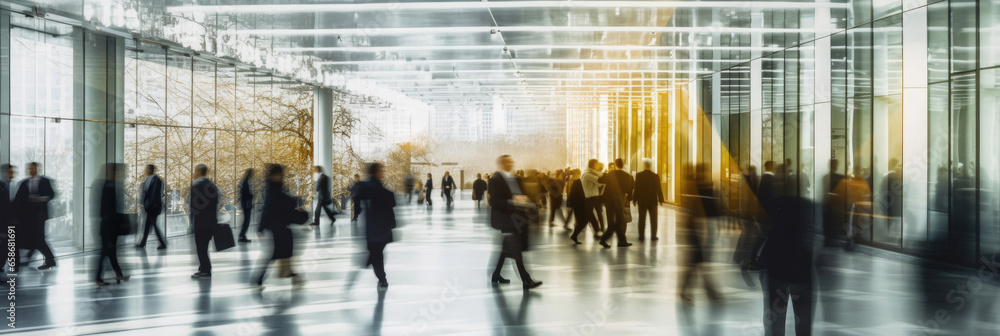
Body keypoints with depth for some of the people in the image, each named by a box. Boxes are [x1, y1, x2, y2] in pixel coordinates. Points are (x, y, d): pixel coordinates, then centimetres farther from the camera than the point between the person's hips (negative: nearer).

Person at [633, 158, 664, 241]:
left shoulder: (638, 175, -7)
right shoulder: (655, 176, -7)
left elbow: (636, 188, -5)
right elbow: (658, 189, -4)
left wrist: (634, 199, 2)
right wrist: (660, 199, 5)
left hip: (641, 200, 0)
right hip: (653, 200, 0)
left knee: (642, 219, 6)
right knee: (653, 219, 6)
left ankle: (641, 236, 6)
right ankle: (653, 236, 5)